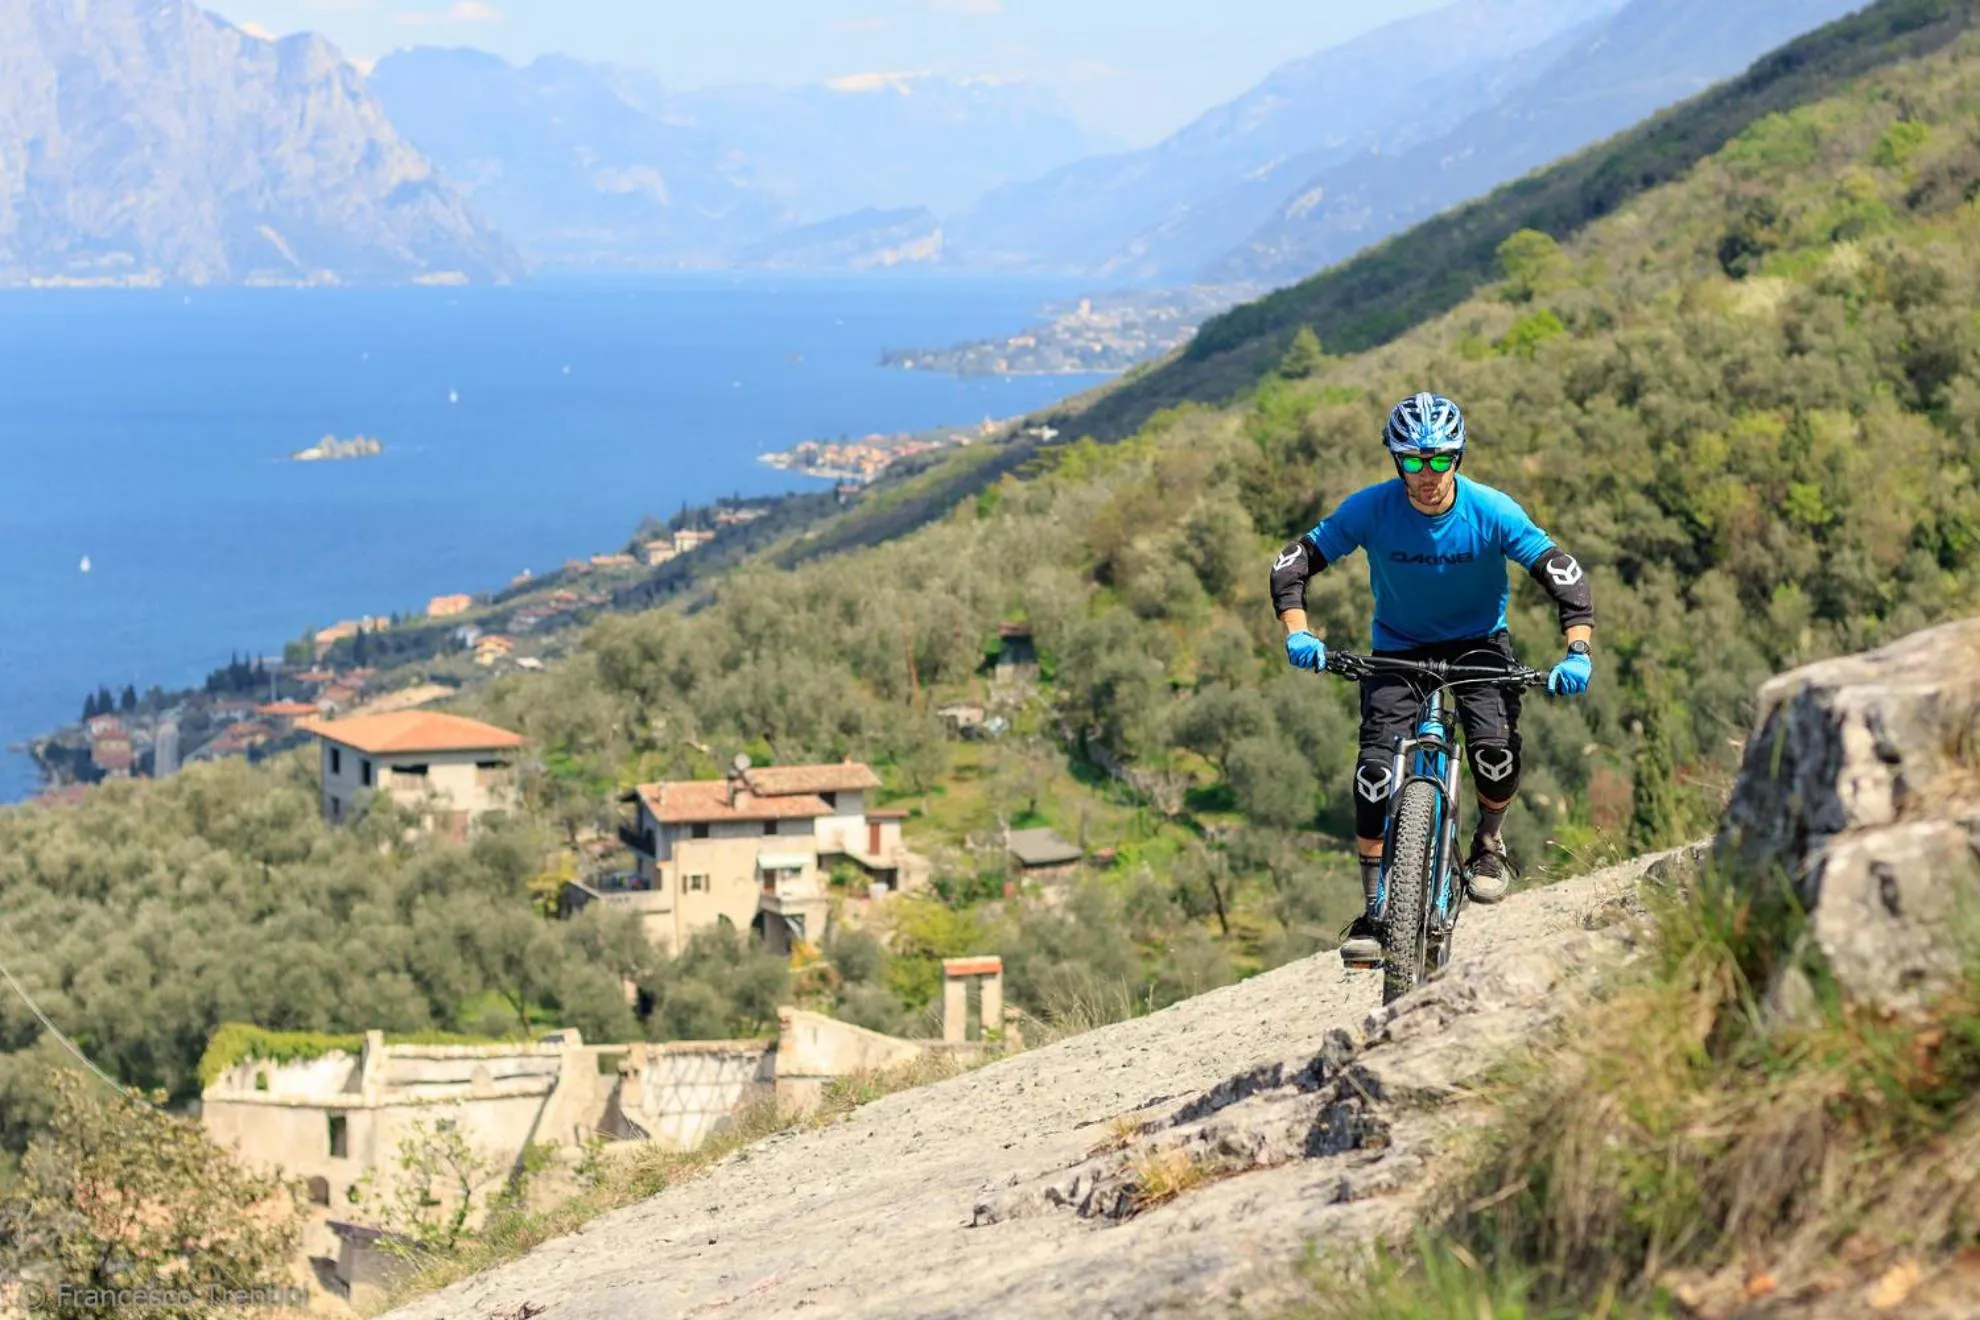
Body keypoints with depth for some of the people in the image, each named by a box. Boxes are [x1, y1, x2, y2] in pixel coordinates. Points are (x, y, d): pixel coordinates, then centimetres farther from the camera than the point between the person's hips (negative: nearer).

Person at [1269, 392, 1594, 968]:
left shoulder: (1491, 511, -21)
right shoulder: (1371, 509, -19)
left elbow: (1564, 575, -20)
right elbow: (1293, 563, -14)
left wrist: (1577, 651, -35)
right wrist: (1297, 631, -31)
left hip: (1478, 644, 0)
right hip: (1398, 650, 1)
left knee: (1496, 752, -26)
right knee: (1376, 770, -19)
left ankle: (1488, 843, 7)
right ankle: (1375, 913, -8)